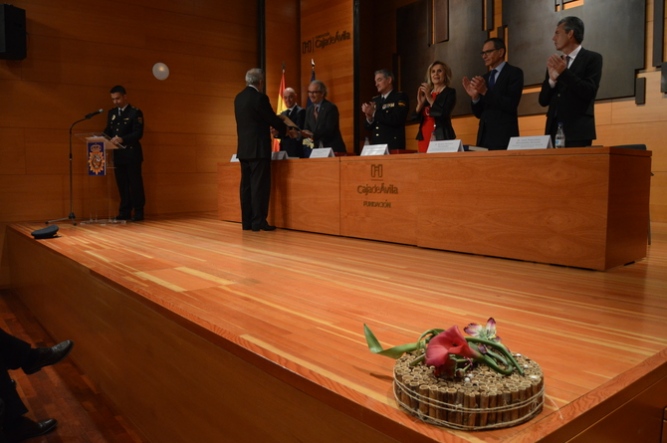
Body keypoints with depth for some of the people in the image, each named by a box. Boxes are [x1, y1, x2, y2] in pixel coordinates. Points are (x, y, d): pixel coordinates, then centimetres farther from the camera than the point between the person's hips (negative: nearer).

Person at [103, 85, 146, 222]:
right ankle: (124, 212, 13)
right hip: (117, 154, 6)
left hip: (131, 154, -6)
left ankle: (138, 212, 5)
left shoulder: (135, 112, -4)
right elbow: (108, 130, 16)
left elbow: (138, 133, -13)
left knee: (135, 183, -1)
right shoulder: (111, 113, 16)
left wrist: (122, 139, -26)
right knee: (122, 184, 8)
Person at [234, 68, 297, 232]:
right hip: (258, 149, -8)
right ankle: (258, 221, -4)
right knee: (260, 185, -5)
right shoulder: (259, 97, -12)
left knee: (246, 185, 8)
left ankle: (247, 221, 10)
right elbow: (272, 119, -5)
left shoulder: (239, 98, 12)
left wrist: (269, 127, 32)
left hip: (244, 149, 8)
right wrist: (288, 130, 12)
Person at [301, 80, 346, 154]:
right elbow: (306, 129, 10)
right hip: (317, 149, 5)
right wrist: (302, 133, -12)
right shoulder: (309, 110, 12)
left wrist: (313, 134, -28)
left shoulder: (331, 108, -8)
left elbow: (329, 130, -17)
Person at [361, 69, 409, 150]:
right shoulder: (375, 100, 15)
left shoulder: (400, 96, 0)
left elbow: (396, 120, -16)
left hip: (393, 146, -5)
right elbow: (369, 127, 13)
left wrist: (374, 113, -13)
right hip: (375, 146, 5)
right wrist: (369, 117, -8)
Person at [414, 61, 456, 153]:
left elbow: (444, 114, -14)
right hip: (424, 138, 5)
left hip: (441, 138, -5)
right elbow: (416, 118, 10)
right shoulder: (425, 93, 15)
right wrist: (420, 103, -6)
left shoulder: (450, 92, 2)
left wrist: (430, 99, -14)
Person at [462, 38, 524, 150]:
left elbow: (511, 105, -14)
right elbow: (478, 114, 12)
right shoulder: (484, 78, 15)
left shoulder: (514, 73, -1)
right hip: (484, 136, 5)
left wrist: (485, 91, -19)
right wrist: (475, 96, -6)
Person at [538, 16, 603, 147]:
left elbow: (589, 93, -11)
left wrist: (564, 72, -16)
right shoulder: (555, 63, 17)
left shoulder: (592, 58, 2)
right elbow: (543, 101, 11)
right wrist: (552, 79, -7)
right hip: (554, 130, 5)